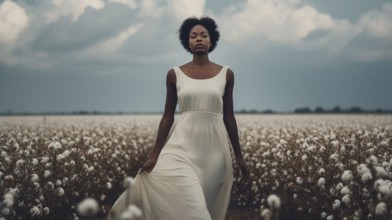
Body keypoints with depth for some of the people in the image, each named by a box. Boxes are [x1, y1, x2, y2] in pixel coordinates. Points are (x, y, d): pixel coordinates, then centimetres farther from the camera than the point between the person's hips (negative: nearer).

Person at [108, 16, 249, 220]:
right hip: (182, 147, -1)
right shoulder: (175, 74, 4)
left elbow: (228, 117, 9)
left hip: (213, 150, 2)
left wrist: (239, 156, 9)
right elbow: (167, 116, 6)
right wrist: (154, 155, 2)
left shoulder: (226, 74, 5)